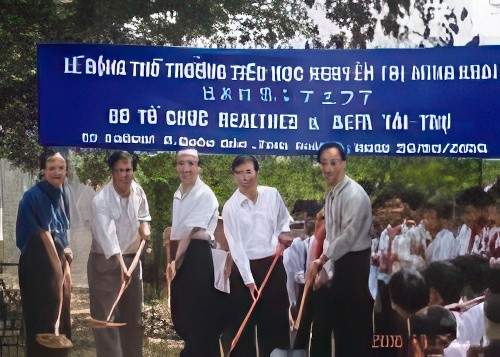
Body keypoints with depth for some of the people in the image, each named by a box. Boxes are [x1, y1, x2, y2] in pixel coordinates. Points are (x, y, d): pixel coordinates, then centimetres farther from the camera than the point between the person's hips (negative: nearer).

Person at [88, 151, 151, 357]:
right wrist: (121, 265, -41)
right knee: (106, 317, -9)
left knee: (133, 317, 15)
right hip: (106, 262, -6)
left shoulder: (138, 191, 0)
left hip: (132, 259, 6)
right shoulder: (101, 200, -21)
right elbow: (107, 235, -32)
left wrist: (144, 226, 2)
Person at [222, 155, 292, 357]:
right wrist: (249, 280, -16)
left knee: (276, 320, 6)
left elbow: (284, 219, 18)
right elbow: (235, 246, -12)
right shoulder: (231, 207, -9)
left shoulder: (272, 194, 0)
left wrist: (283, 235, -3)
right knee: (242, 323, 0)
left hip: (273, 264, 3)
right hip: (245, 267, -2)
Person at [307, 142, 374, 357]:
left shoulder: (354, 194, -19)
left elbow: (349, 236, -21)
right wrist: (326, 268, 14)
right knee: (339, 318, 16)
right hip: (340, 262, 9)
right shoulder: (331, 194, 9)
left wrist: (321, 260, -13)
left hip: (355, 262, -9)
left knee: (357, 320, -2)